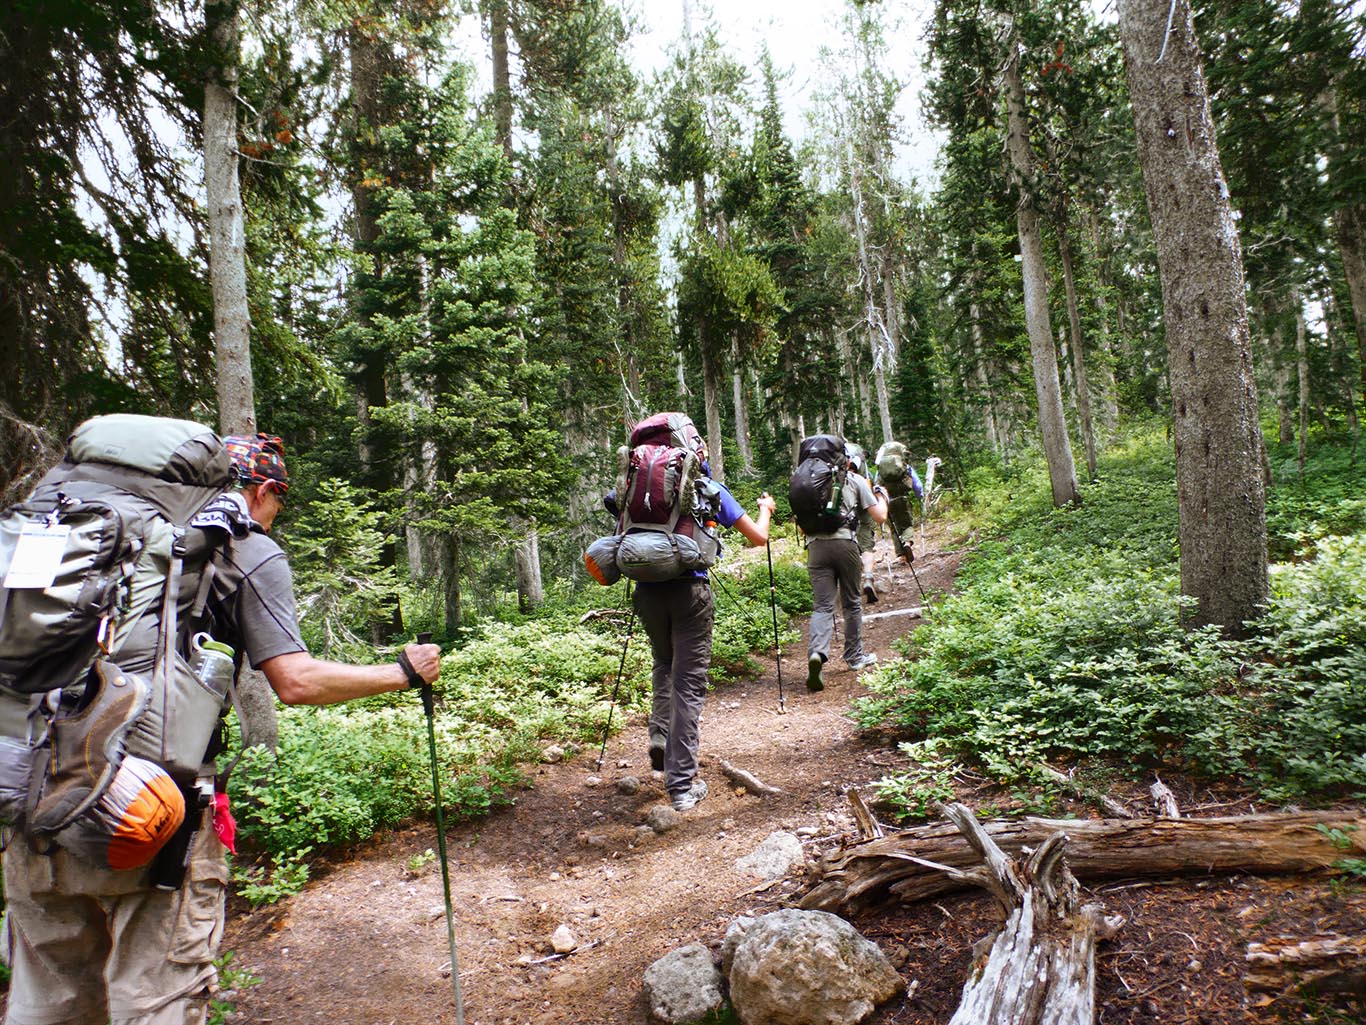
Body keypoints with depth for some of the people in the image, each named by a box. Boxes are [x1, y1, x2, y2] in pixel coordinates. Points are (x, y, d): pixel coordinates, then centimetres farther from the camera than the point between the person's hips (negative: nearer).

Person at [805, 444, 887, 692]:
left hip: (816, 544, 2)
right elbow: (880, 517, 9)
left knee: (822, 606, -1)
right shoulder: (856, 479, 10)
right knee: (852, 603, 15)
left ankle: (817, 653, -24)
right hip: (845, 542, -2)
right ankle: (855, 656, 26)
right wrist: (882, 496, 27)